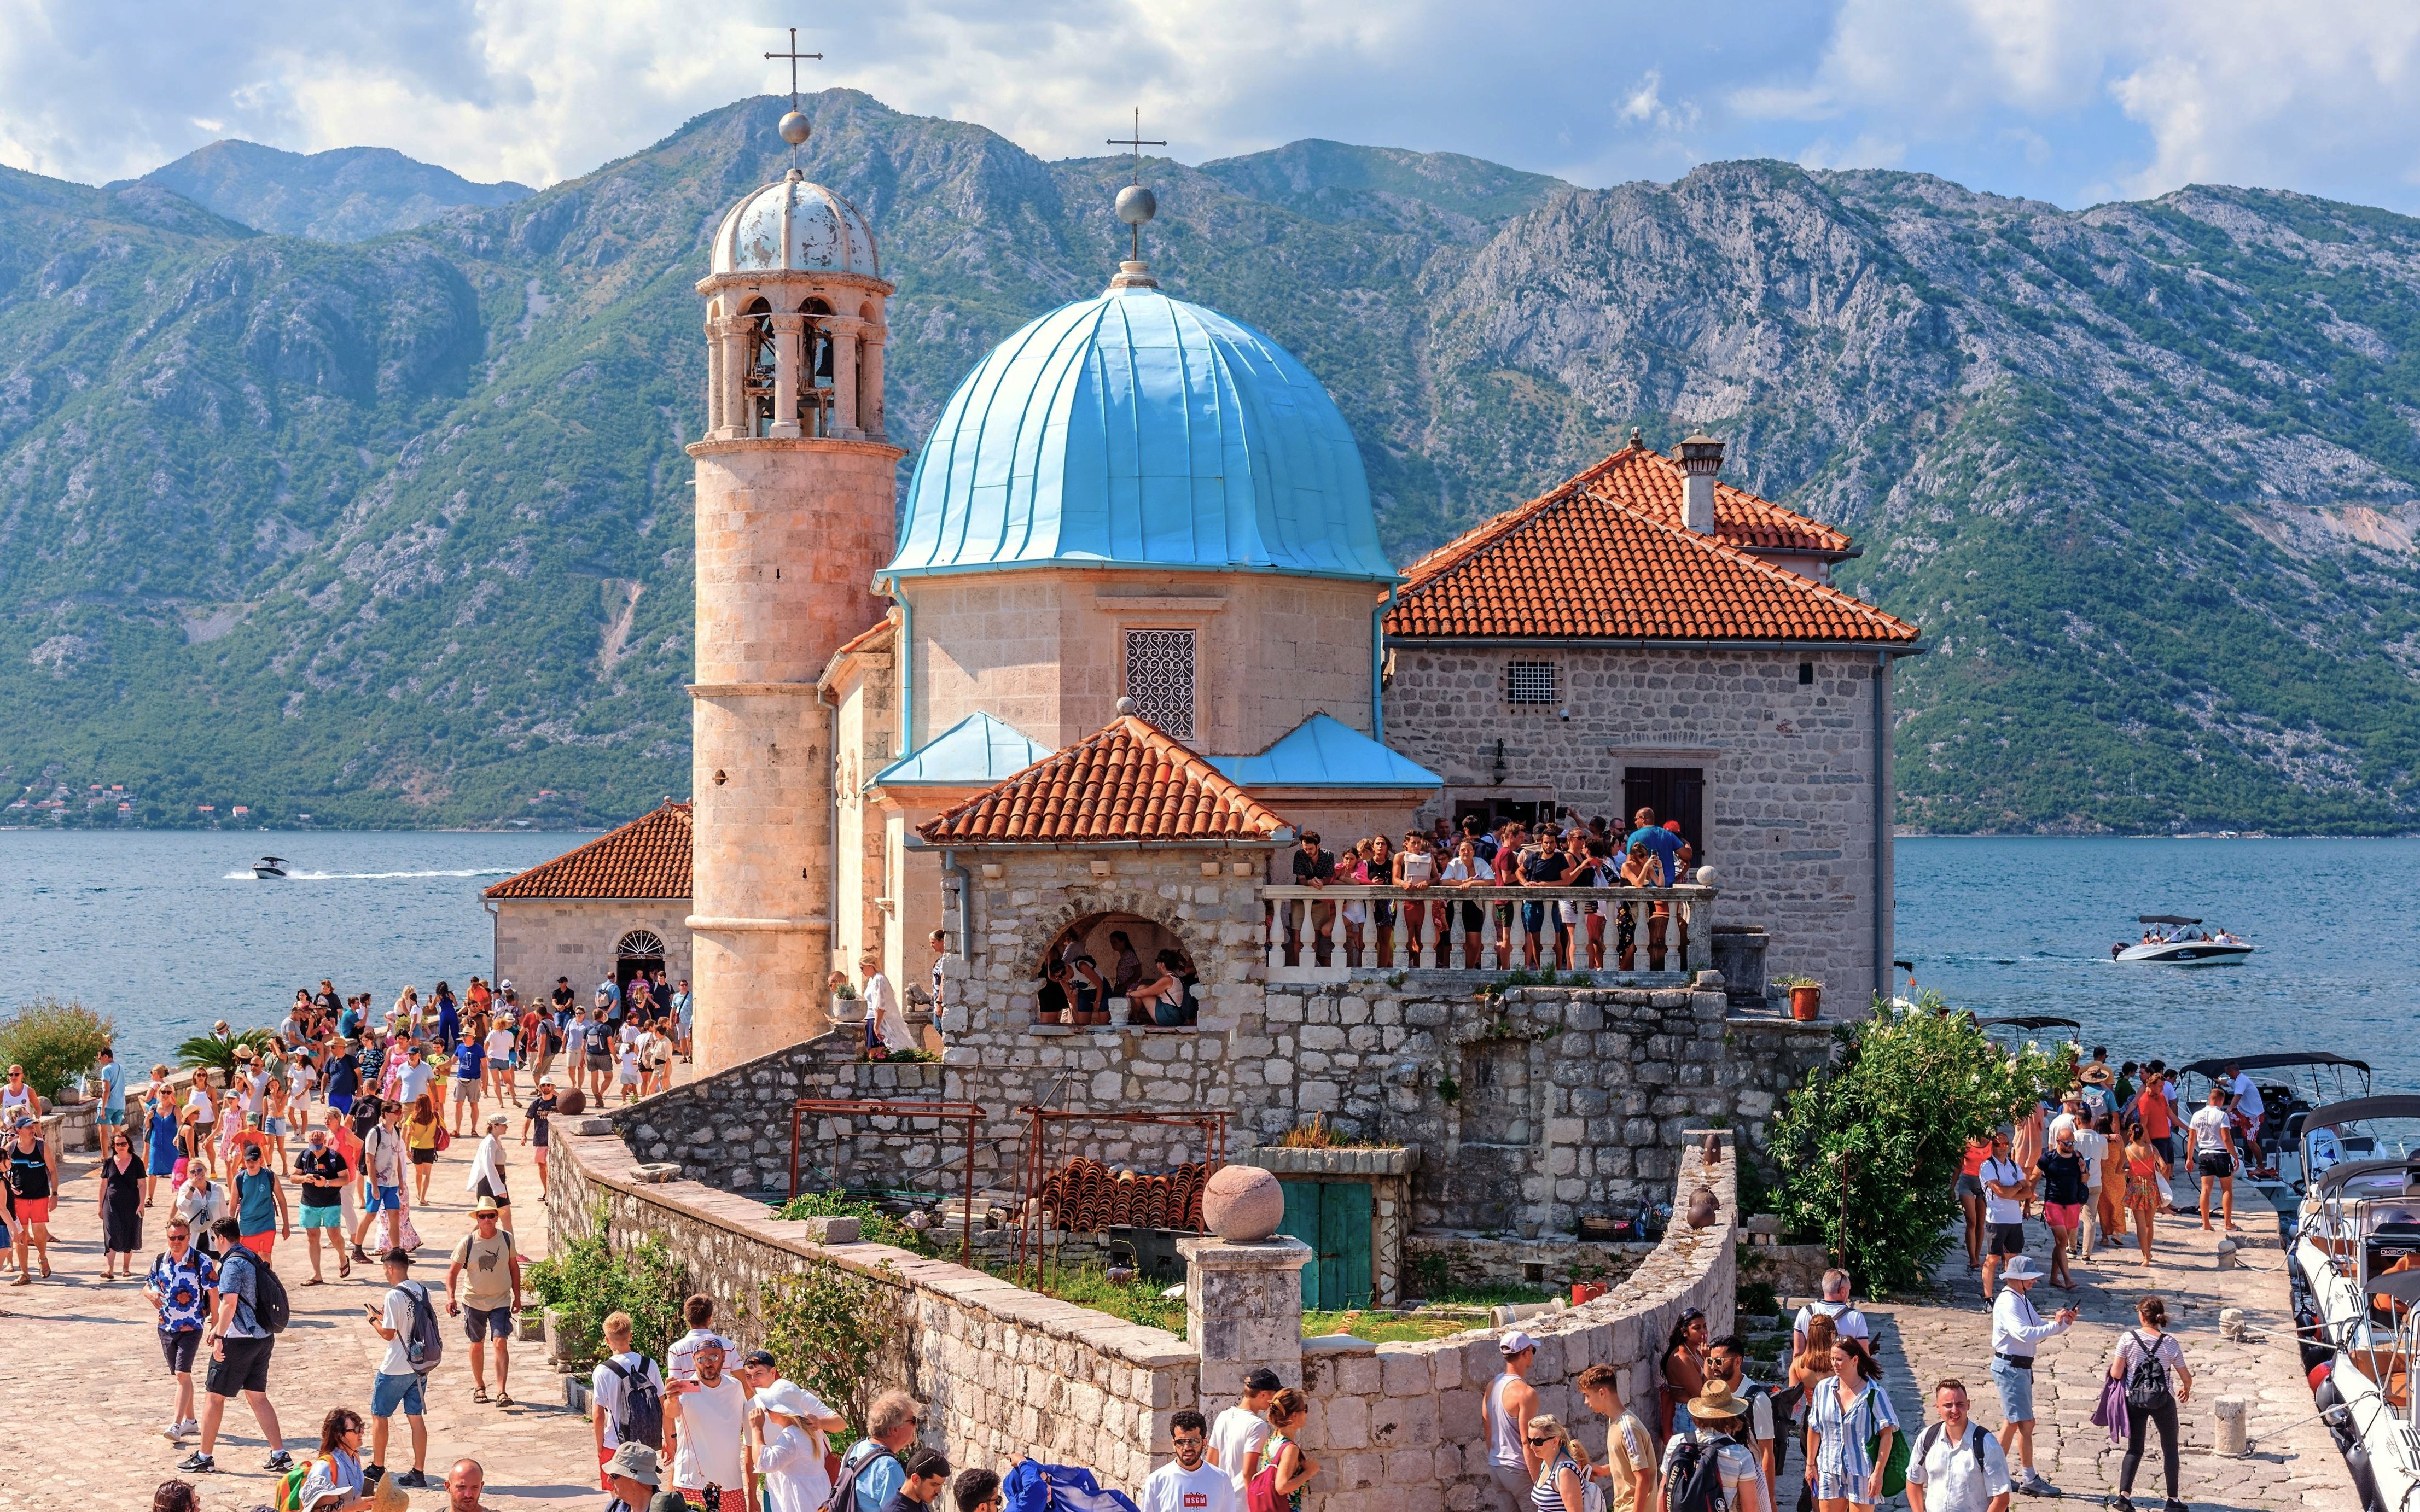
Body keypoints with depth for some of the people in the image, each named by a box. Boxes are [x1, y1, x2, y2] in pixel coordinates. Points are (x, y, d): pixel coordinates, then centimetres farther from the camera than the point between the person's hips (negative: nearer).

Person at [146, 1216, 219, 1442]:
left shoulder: (201, 1262, -10)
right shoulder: (160, 1261, 4)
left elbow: (213, 1294, -8)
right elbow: (147, 1286, 16)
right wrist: (152, 1293, -9)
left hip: (191, 1327, -6)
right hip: (166, 1327, 6)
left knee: (182, 1374, -14)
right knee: (179, 1375, 14)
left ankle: (176, 1425, -19)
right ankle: (190, 1420, 27)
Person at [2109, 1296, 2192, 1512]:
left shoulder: (2128, 1339, -10)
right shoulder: (2171, 1343, -8)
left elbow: (2116, 1374, -10)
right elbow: (2186, 1377, -2)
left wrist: (2116, 1366, 14)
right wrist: (2186, 1390, 20)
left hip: (2134, 1399, 1)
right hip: (2163, 1401, -1)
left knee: (2134, 1448, 13)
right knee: (2170, 1448, 14)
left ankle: (2124, 1494, -1)